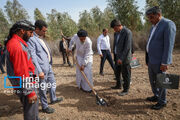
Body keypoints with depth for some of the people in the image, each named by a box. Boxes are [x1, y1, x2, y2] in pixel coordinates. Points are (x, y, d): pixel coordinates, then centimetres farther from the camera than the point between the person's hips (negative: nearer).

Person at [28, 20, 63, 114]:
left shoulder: (41, 38, 11)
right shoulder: (31, 39, -18)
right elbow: (33, 57, -22)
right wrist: (39, 71, -22)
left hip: (48, 66, 9)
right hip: (42, 68, -9)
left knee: (52, 83, 23)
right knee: (43, 88, 7)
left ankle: (53, 99, 45)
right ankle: (44, 107, 27)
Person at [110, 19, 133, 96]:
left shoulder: (127, 32, -15)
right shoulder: (116, 33, 9)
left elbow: (127, 47, -20)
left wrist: (121, 58, -22)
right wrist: (114, 55, 13)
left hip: (124, 58, -8)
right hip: (117, 57, 8)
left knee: (125, 74, 4)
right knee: (117, 72, 19)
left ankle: (126, 90, 20)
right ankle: (118, 85, 39)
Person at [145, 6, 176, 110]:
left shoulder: (168, 24, -13)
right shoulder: (154, 26, 14)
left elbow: (169, 45, -19)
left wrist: (165, 63, -22)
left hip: (159, 62, -8)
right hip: (151, 60, 8)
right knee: (152, 80, 19)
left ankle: (162, 102, 24)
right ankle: (156, 96, 39)